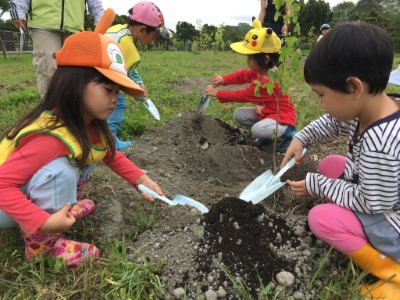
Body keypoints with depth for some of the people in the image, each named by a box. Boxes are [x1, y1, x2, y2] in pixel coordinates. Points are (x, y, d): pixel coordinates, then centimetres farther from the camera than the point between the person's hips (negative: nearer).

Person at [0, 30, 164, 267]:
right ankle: (41, 243, -12)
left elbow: (112, 156, 4)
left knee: (89, 154, -4)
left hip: (33, 193, 8)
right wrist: (44, 223, -40)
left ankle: (63, 208, 11)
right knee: (60, 172, -34)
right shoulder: (51, 137, -37)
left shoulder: (90, 125, -10)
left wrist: (142, 180, -8)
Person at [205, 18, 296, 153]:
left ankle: (287, 133, -7)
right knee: (238, 114, 1)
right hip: (265, 112, 10)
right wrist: (223, 79, -12)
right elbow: (242, 75, 5)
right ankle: (267, 132, 10)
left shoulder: (267, 81, -32)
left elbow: (242, 96, -26)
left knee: (257, 130, -36)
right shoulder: (263, 70, -3)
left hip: (282, 117, -9)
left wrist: (217, 93, -17)